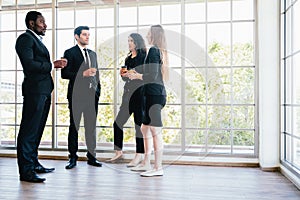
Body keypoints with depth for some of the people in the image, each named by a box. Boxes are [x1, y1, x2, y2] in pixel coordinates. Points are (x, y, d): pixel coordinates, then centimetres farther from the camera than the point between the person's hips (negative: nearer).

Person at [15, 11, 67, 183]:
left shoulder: (37, 40, 24)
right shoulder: (25, 38, -5)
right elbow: (29, 64, -17)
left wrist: (56, 64, 5)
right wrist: (53, 65, -12)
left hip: (44, 91, 10)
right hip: (34, 90, -10)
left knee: (37, 130, 14)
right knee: (29, 130, -7)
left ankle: (34, 164, 24)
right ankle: (26, 171, -2)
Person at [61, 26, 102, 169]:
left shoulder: (93, 54, 19)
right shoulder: (70, 53, 1)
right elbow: (64, 74, -8)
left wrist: (98, 90, 11)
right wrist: (83, 74, -17)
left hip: (92, 94, 5)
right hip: (76, 94, -5)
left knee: (91, 126, 8)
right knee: (74, 126, 2)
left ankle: (91, 156, 16)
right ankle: (73, 158, 10)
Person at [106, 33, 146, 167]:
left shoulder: (143, 57, -4)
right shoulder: (128, 58, 18)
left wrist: (133, 73, -15)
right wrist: (123, 74, 2)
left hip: (139, 94, -8)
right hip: (128, 94, 8)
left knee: (139, 124, -2)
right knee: (118, 123, 7)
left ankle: (139, 156, 9)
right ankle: (119, 153, 21)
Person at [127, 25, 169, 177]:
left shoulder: (153, 50, -11)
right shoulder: (160, 51, 17)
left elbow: (152, 76, -18)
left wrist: (137, 76, -2)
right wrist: (138, 75, 24)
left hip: (154, 94, -10)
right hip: (157, 93, 10)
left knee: (155, 131, -5)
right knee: (145, 128, 16)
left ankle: (158, 168, 3)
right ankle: (146, 164, 25)